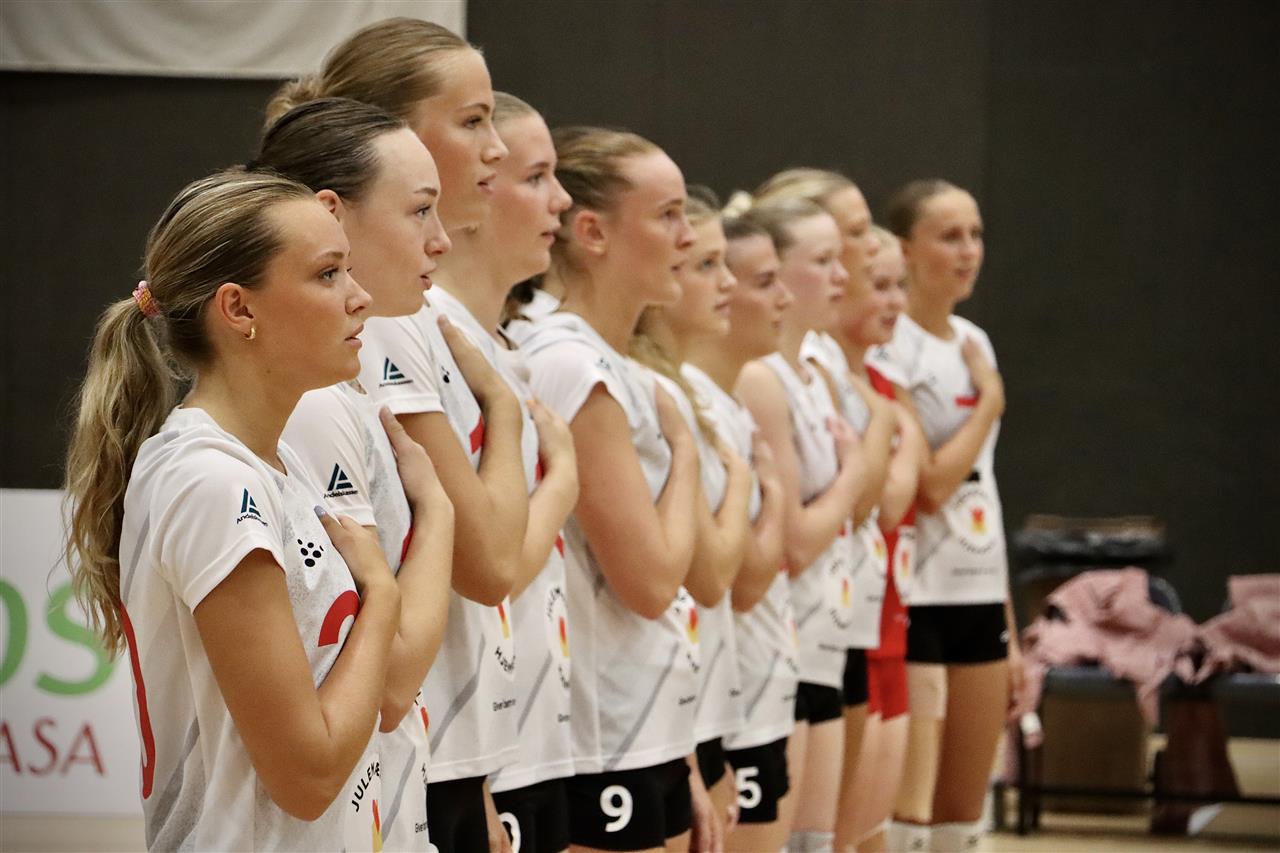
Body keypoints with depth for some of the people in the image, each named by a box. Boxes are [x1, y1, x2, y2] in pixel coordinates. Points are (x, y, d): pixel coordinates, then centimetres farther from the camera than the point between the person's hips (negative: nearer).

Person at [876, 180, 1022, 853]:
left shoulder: (975, 344, 13)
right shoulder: (890, 348, -10)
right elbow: (929, 486, -17)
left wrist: (1011, 628, 16)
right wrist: (990, 400, -6)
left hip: (981, 596, 8)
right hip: (916, 599, -8)